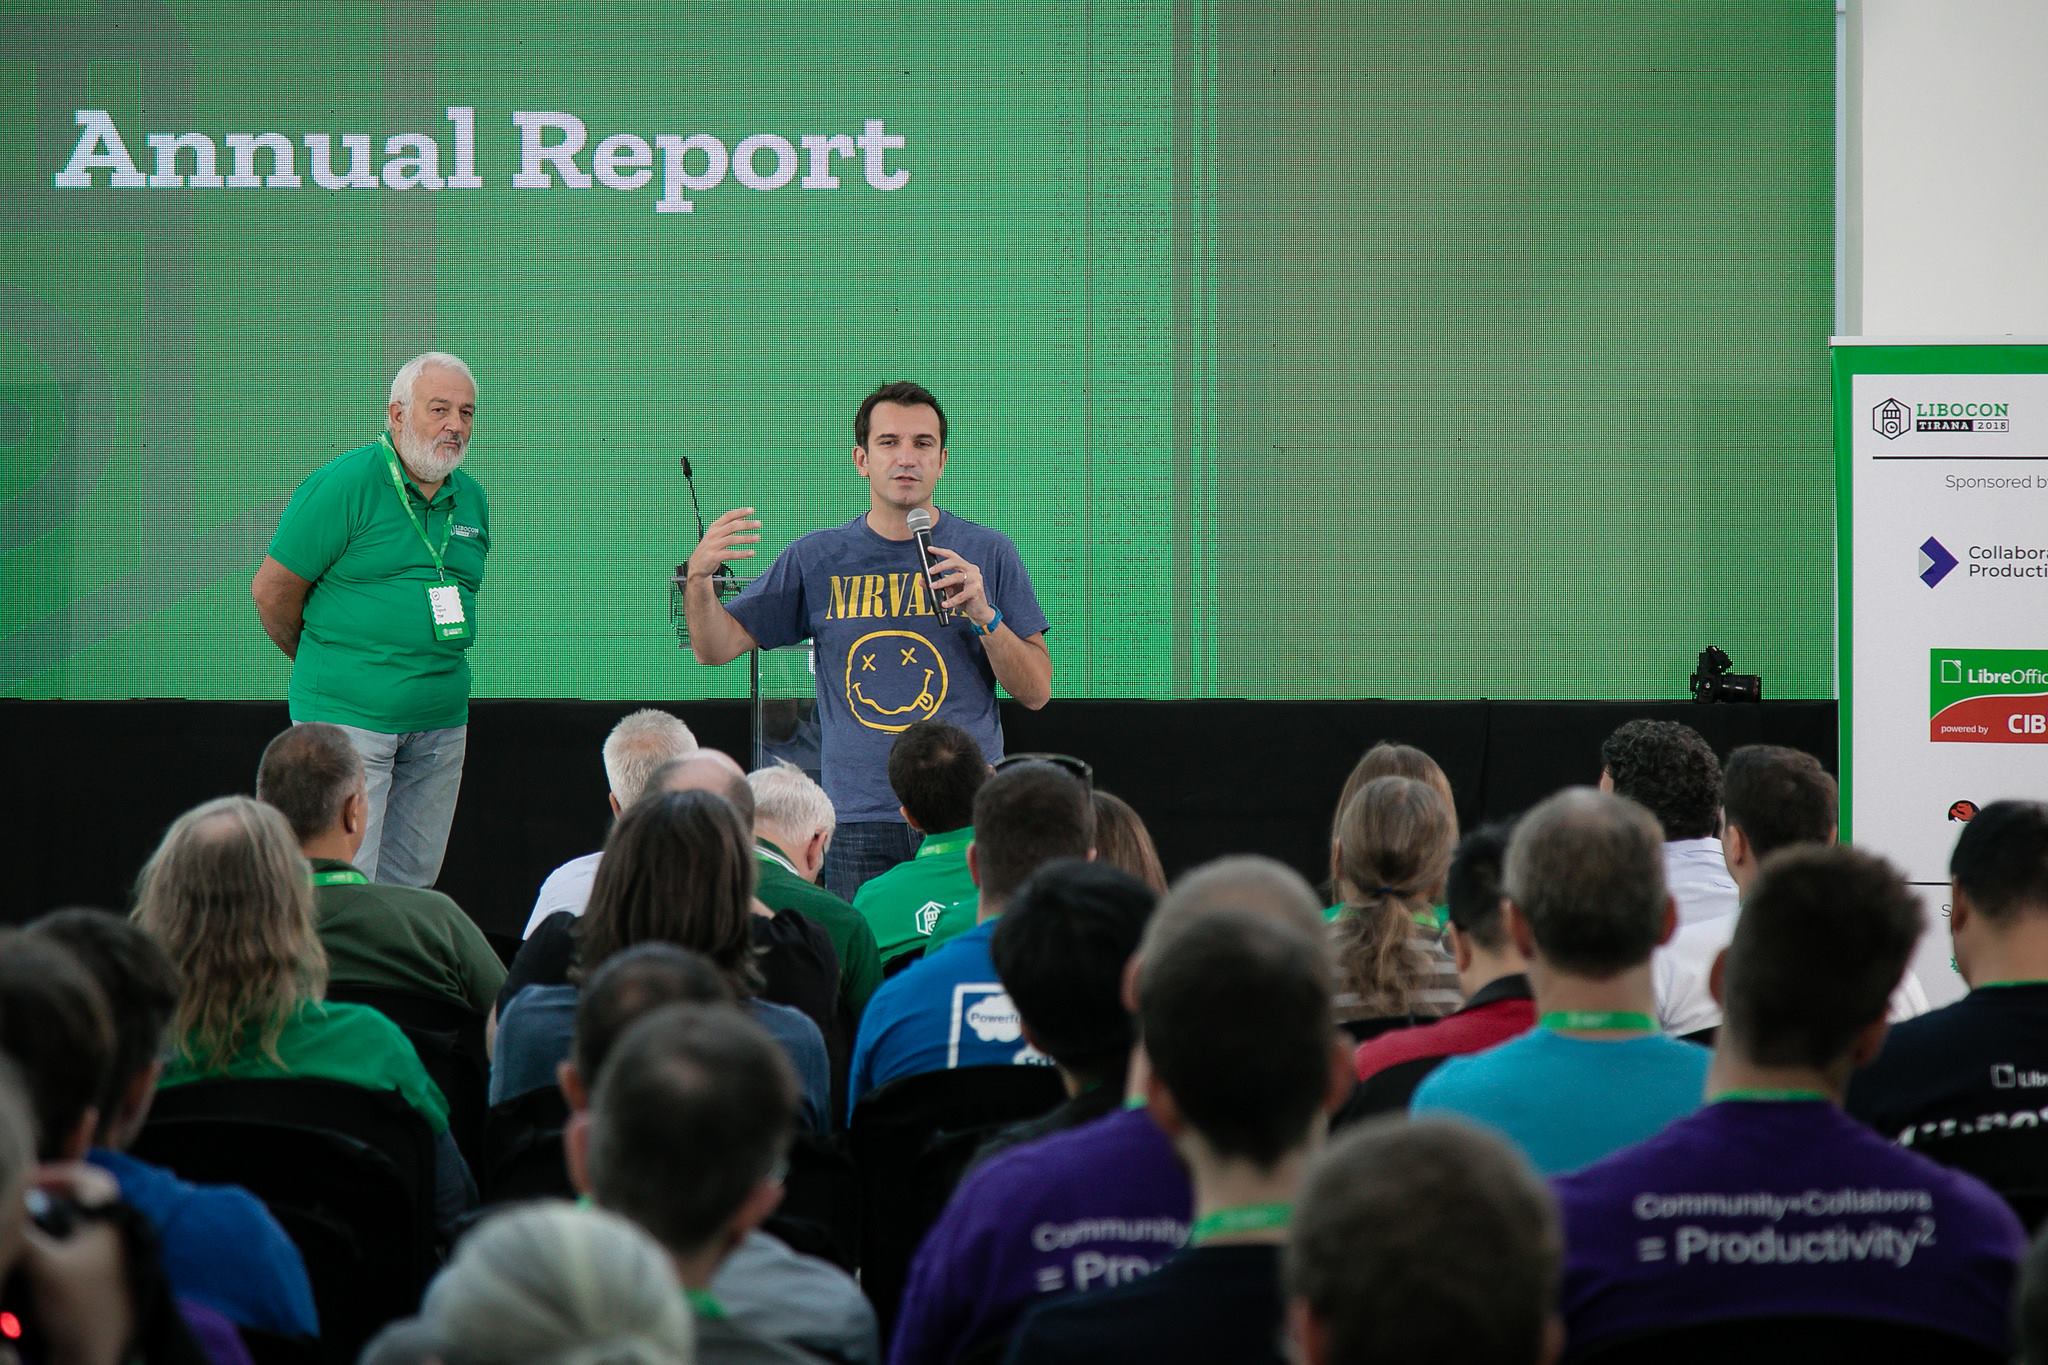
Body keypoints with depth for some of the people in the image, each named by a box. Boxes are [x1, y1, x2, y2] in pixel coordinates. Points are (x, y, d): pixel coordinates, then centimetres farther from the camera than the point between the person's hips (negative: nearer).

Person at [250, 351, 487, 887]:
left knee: (411, 883, 10)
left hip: (441, 721, 7)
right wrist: (319, 660, 9)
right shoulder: (343, 485, -10)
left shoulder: (472, 499, 11)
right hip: (349, 715, -7)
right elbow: (271, 589, -5)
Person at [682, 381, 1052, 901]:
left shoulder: (988, 553, 6)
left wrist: (983, 614, -11)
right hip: (860, 822, 1)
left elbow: (1037, 693, 4)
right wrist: (698, 578, -9)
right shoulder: (817, 558, 9)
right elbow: (715, 648, 10)